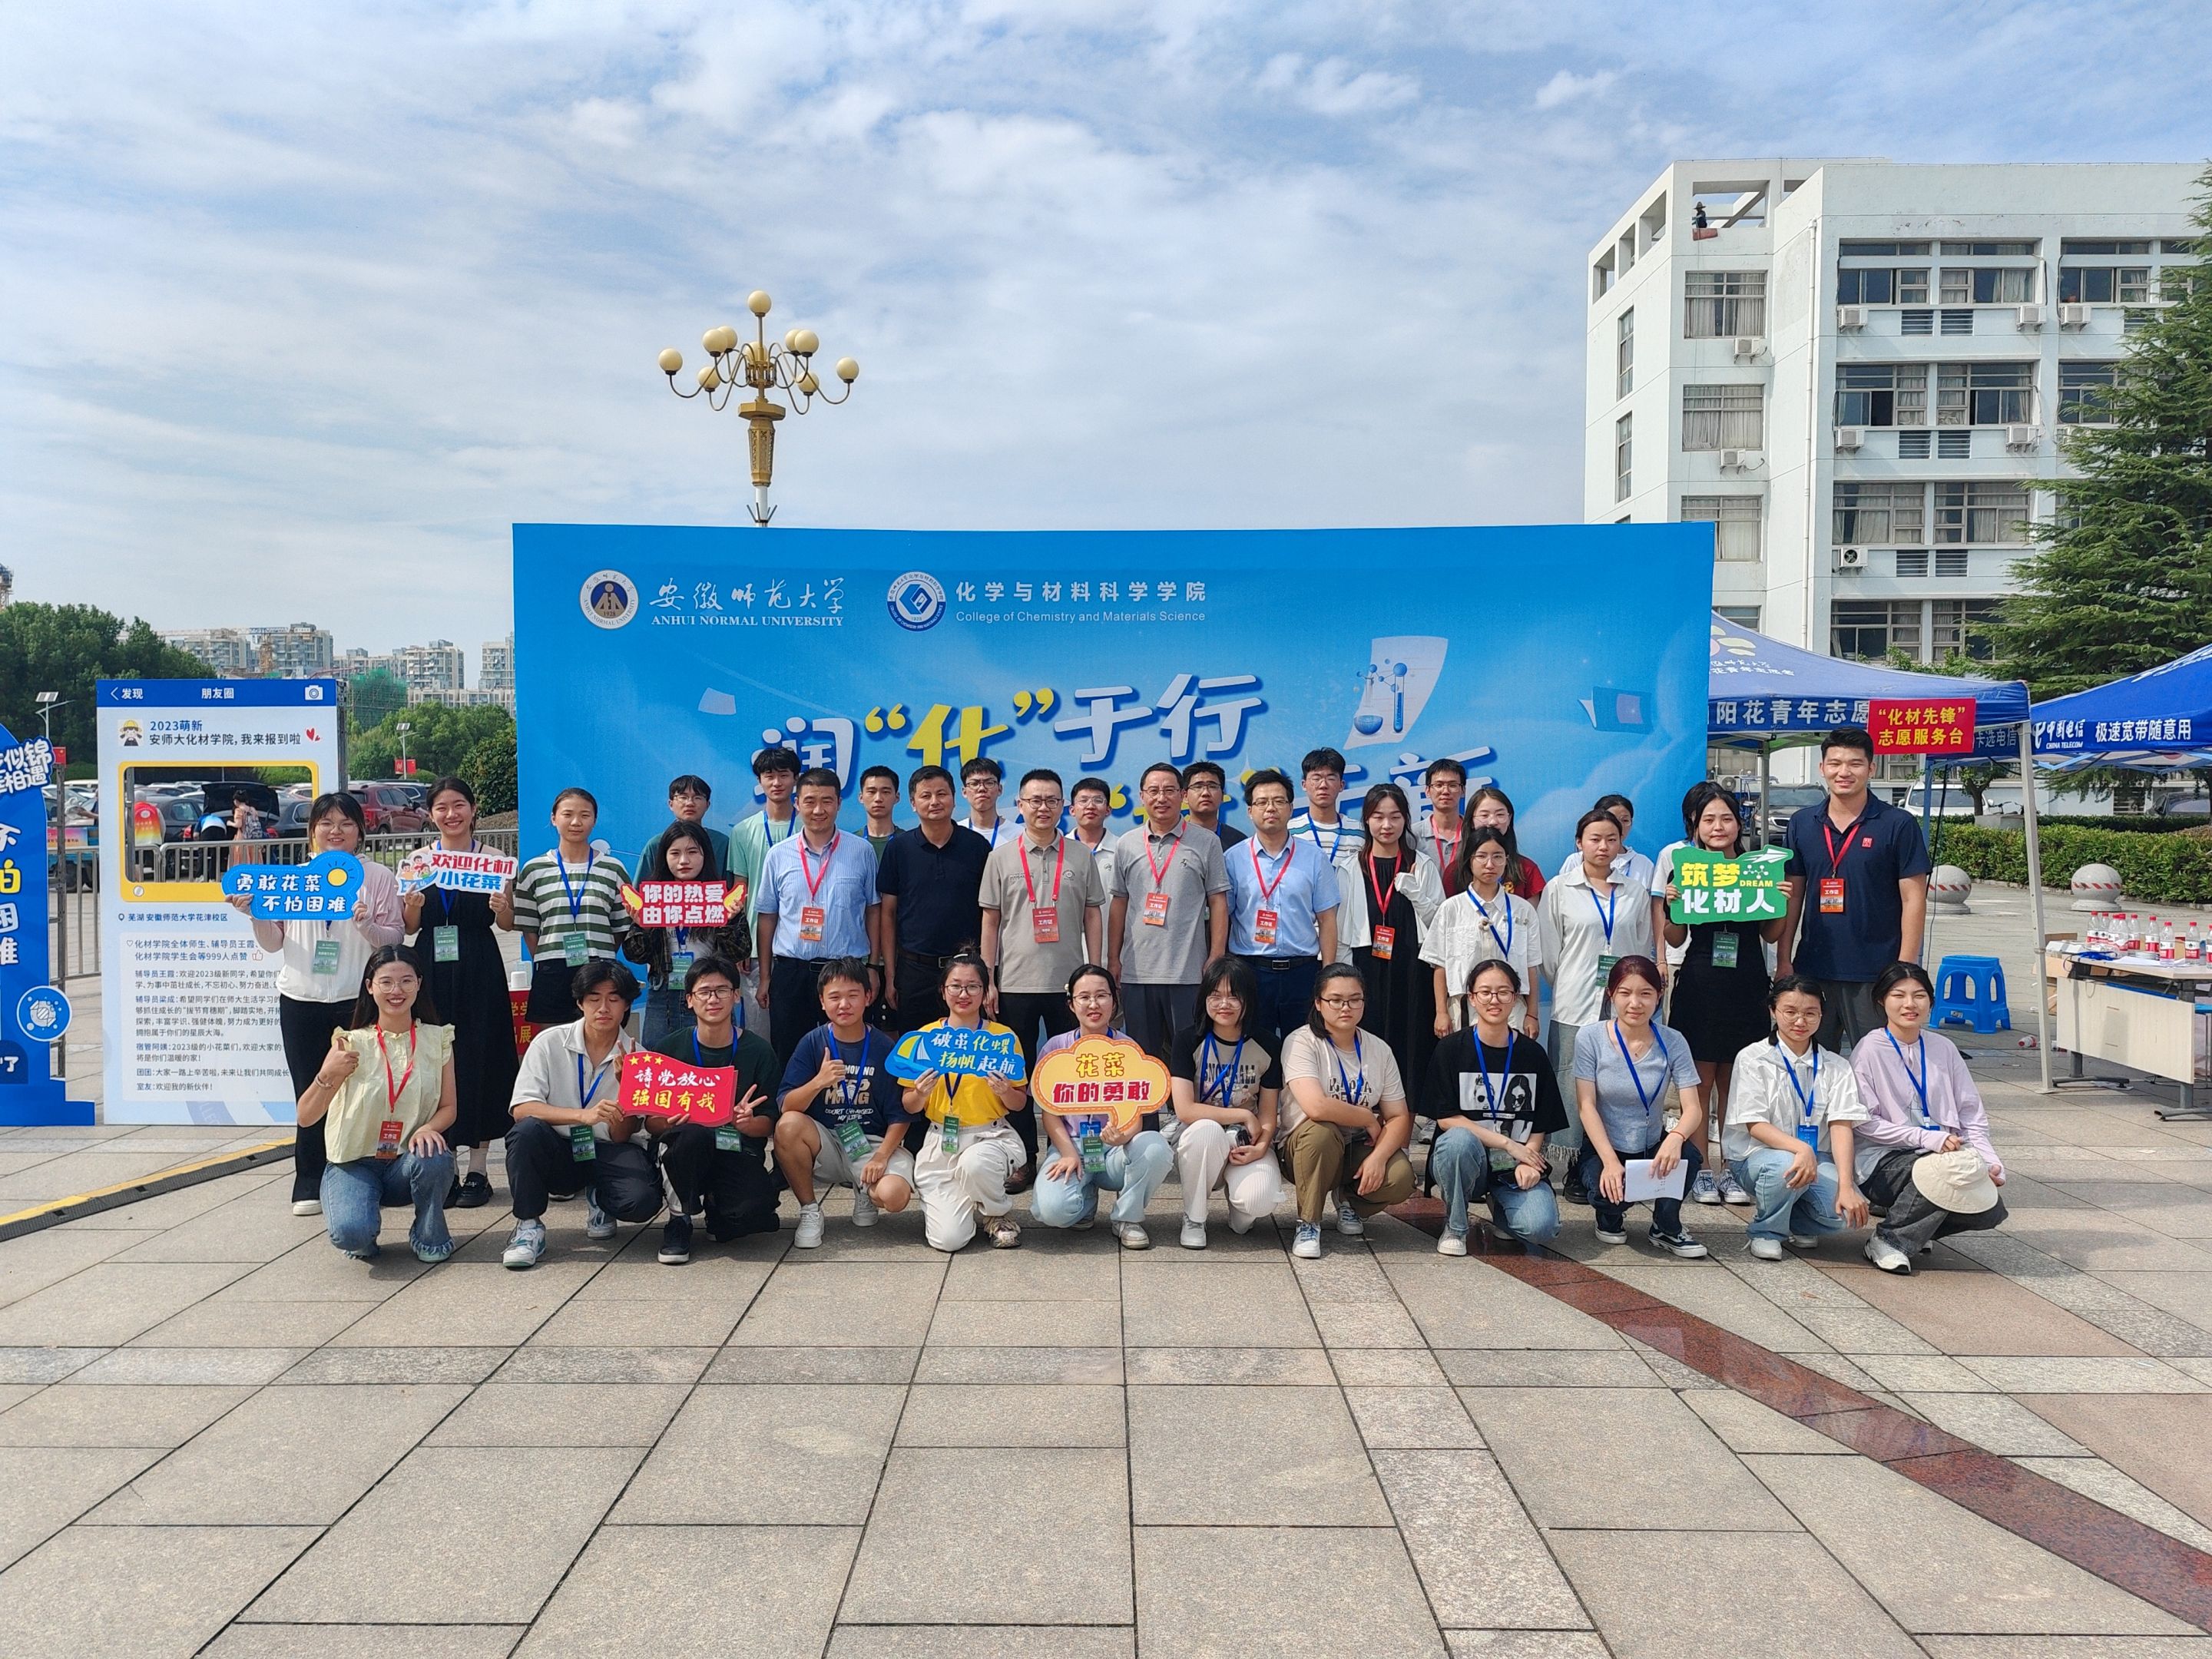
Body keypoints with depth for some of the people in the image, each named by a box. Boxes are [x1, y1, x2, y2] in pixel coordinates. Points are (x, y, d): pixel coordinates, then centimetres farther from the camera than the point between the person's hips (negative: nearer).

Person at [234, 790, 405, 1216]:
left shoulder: (378, 877, 4)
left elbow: (396, 937, 0)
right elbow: (273, 943, 14)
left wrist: (366, 926, -18)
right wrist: (256, 915, -4)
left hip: (357, 1000, -2)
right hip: (301, 1001, 2)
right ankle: (310, 1187, 11)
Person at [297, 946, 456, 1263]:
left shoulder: (436, 1039, -1)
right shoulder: (353, 1044, -7)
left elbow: (449, 1106, 2)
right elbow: (306, 1118, -10)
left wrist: (428, 1128, -21)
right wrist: (327, 1076, -29)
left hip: (407, 1163, 2)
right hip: (352, 1165, -2)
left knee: (434, 1160, -35)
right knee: (350, 1233, -32)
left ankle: (429, 1236, -3)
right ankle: (364, 1238, 9)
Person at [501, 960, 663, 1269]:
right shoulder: (549, 1042, -6)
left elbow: (621, 1135, -5)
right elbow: (522, 1109, -17)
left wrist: (626, 1083, -22)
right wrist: (583, 1116, -31)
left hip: (608, 1153, 1)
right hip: (558, 1152, -1)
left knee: (641, 1201, -29)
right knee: (527, 1130, -33)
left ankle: (600, 1199, 10)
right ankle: (529, 1226, -13)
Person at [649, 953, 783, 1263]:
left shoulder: (757, 1049, 0)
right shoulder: (672, 1048, 1)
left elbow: (769, 1123, 0)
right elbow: (650, 1121, 0)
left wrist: (747, 1122, -23)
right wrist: (674, 1119, -23)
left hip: (738, 1152, 0)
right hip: (681, 1150, 0)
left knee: (754, 1209, -31)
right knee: (695, 1132, -37)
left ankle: (715, 1205, 8)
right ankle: (679, 1219, -9)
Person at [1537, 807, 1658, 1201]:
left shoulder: (1637, 892, 11)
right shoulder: (1559, 889, 5)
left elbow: (1646, 947, 14)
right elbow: (1549, 951, 6)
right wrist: (1568, 987, 6)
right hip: (1576, 1006, -2)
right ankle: (1576, 1172, 6)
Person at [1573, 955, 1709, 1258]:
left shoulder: (1673, 1043, -8)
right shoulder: (1591, 1039, -12)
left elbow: (1693, 1108, -15)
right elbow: (1587, 1106, -14)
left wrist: (1675, 1137, -39)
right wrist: (1610, 1161, -27)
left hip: (1653, 1146, 2)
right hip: (1603, 1147, -2)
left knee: (1688, 1155, -31)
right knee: (1609, 1191, -32)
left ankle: (1666, 1228, -1)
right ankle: (1611, 1214, 10)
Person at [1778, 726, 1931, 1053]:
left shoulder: (1898, 824, -3)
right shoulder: (1801, 823, 8)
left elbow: (1913, 900, -4)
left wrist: (1905, 970, -10)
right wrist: (1783, 961, 4)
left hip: (1875, 974, -3)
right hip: (1811, 970, 4)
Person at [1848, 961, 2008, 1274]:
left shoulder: (1943, 1048, 10)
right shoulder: (1869, 1050, -6)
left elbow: (1972, 1115, 11)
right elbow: (1864, 1122, -11)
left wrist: (1991, 1161, -5)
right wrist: (1926, 1138, -19)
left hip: (1941, 1153, 6)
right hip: (1883, 1161, -6)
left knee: (1989, 1211, -19)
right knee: (1957, 1167, -33)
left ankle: (1918, 1227, 12)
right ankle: (1888, 1241, -14)